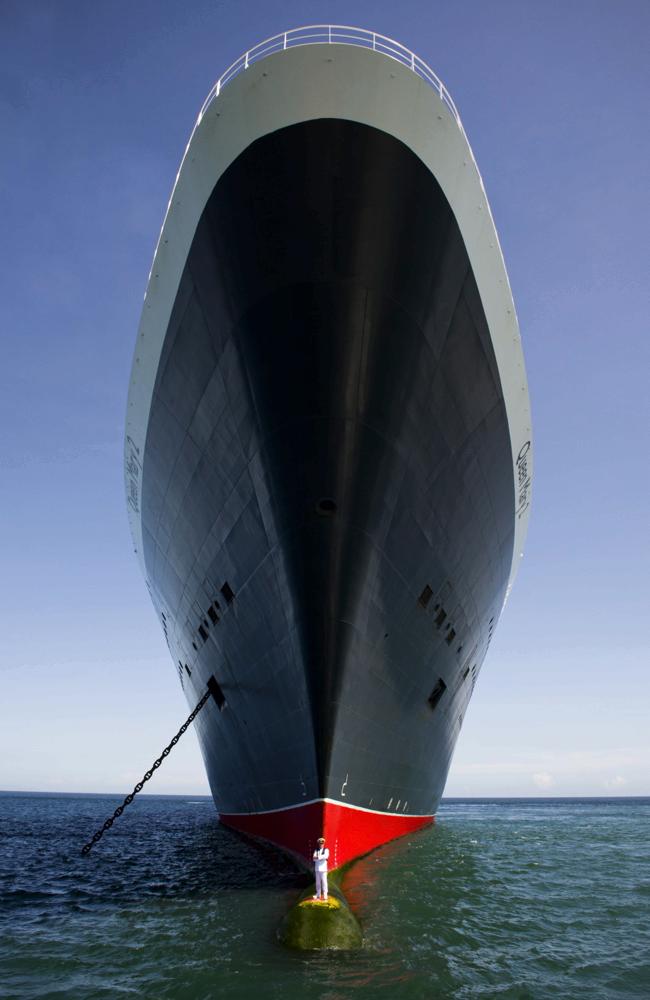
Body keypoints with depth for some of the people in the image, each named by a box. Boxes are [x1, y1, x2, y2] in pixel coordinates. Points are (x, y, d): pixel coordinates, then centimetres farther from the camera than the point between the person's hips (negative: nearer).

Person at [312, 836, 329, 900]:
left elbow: (326, 856, -17)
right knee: (318, 882, 7)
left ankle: (325, 895, -2)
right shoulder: (316, 850, 13)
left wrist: (318, 857, -18)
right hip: (317, 868, 4)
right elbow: (314, 858, 0)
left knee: (324, 881, -6)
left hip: (323, 868, -4)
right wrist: (321, 857, -16)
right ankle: (318, 895, 13)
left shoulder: (326, 850, 3)